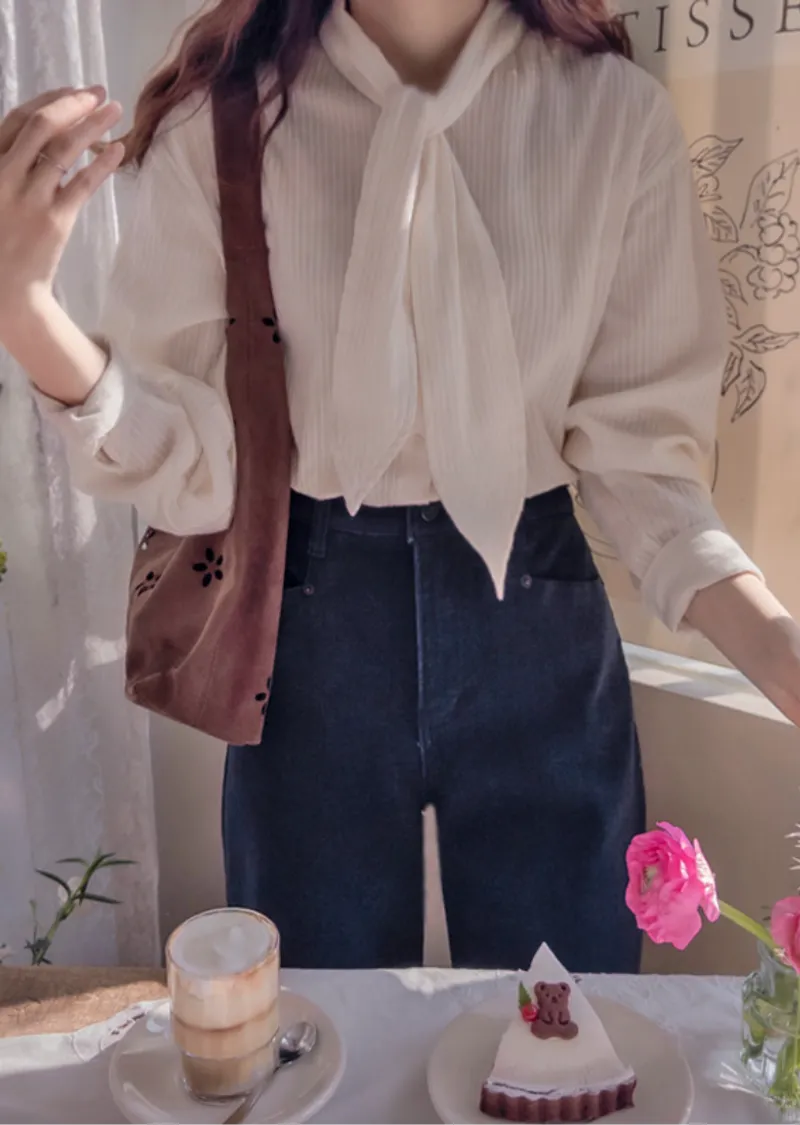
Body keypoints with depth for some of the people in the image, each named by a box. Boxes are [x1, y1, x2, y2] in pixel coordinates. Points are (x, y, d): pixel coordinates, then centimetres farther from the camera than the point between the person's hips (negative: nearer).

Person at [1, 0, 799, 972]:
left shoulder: (616, 113, -7)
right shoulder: (221, 124, -8)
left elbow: (638, 443, -5)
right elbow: (194, 465, -9)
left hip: (540, 634, 1)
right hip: (312, 643, 0)